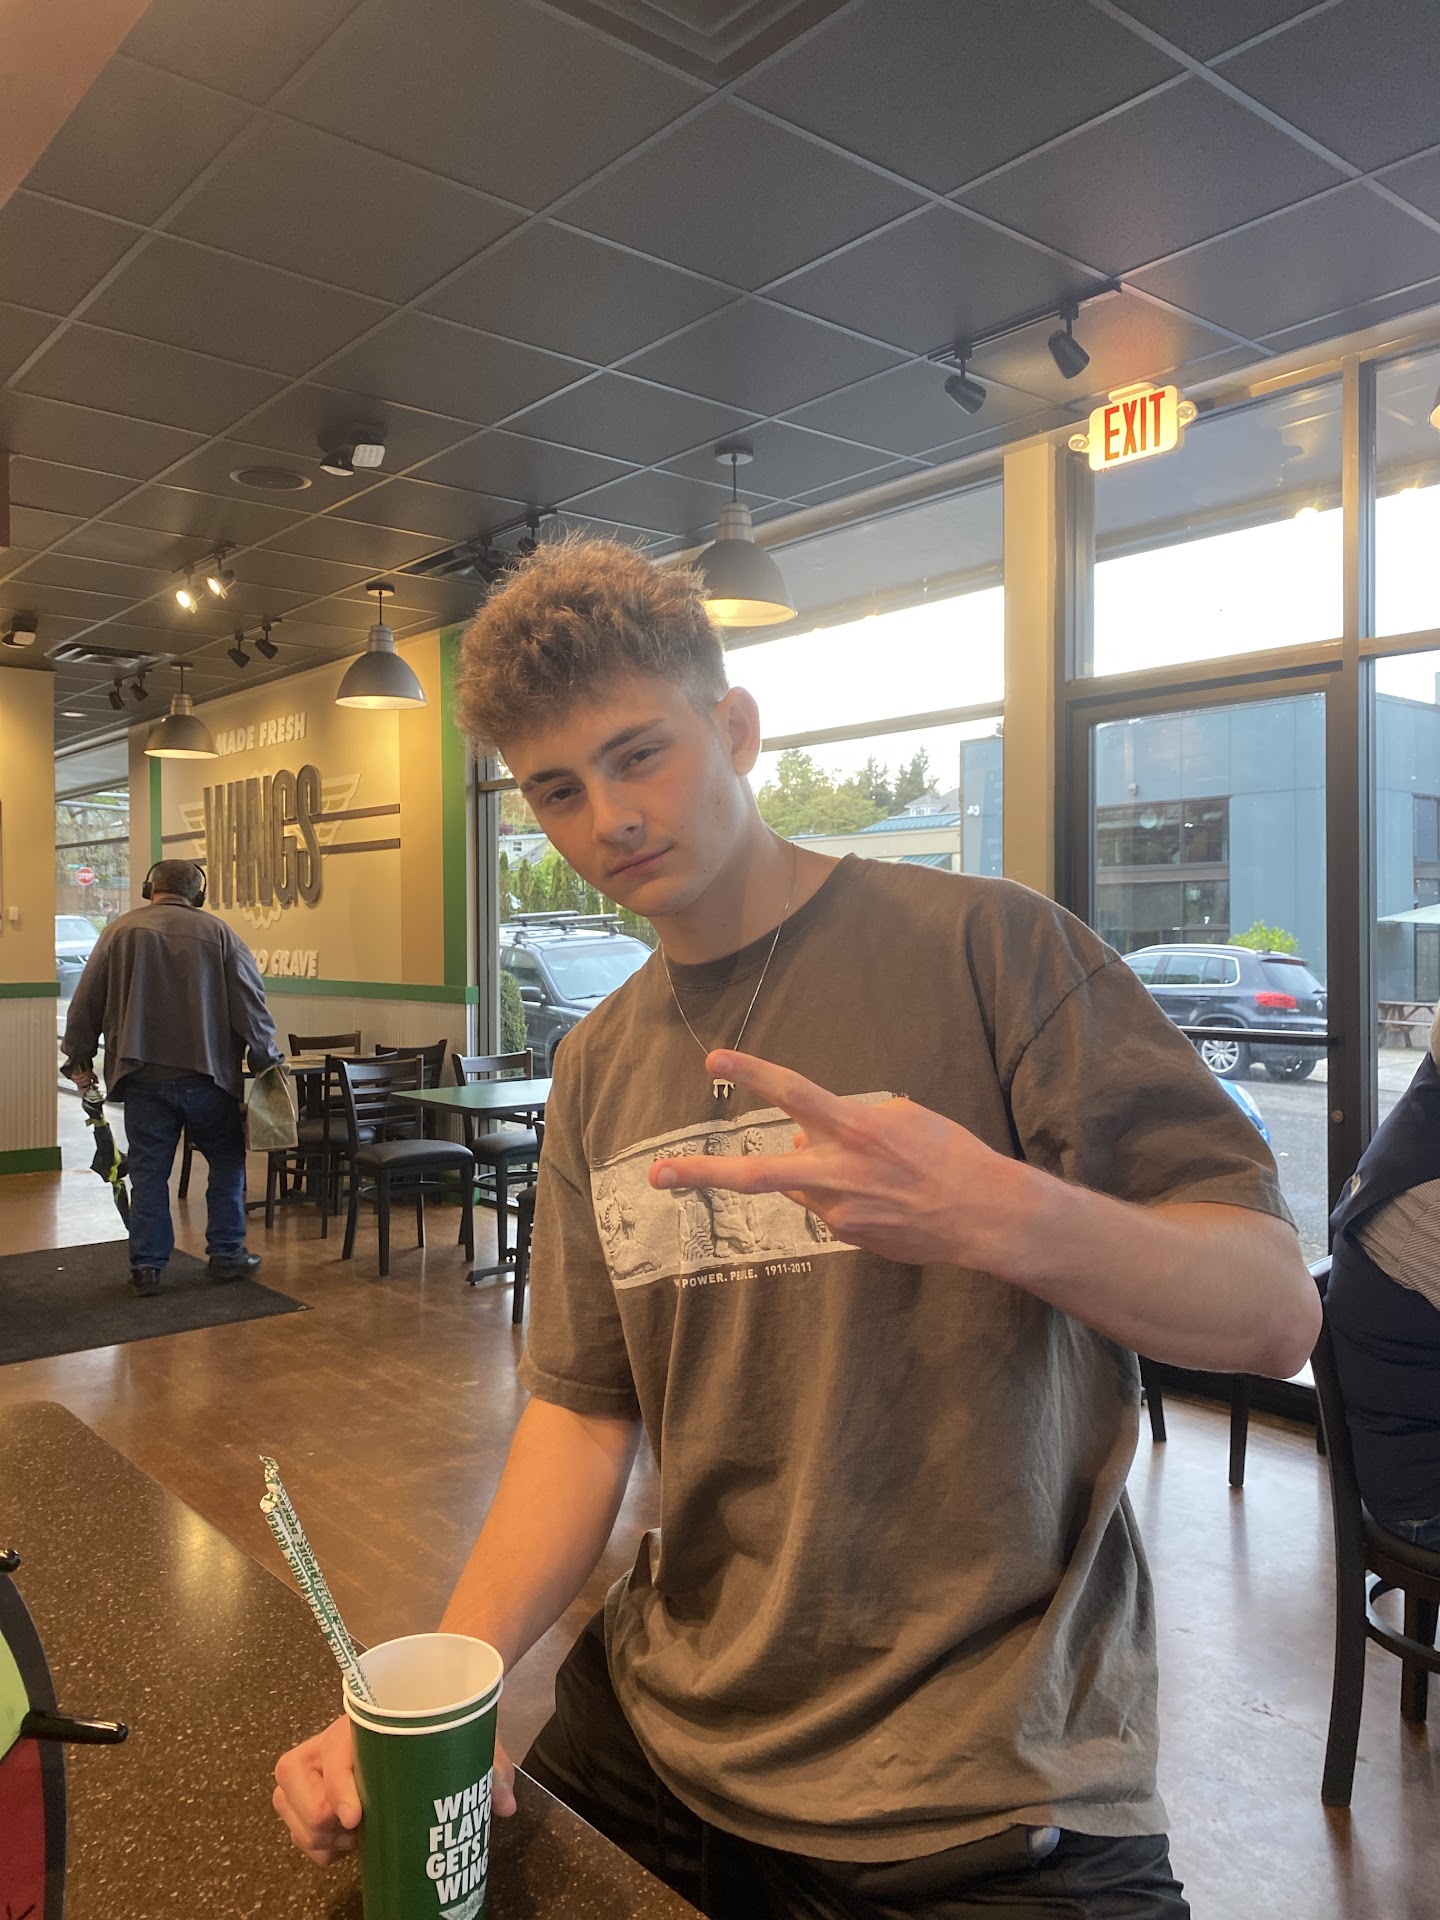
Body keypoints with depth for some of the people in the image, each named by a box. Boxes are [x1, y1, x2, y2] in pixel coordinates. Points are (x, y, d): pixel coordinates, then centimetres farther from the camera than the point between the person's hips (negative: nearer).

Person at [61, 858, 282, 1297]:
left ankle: (147, 1268, 9)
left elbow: (86, 1003, 5)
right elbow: (251, 1005, -2)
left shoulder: (120, 932, 4)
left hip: (143, 1076, 1)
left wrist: (80, 1060, 15)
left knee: (149, 1171, 7)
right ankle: (227, 1254, 16)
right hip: (208, 1074, -1)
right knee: (227, 1163, 14)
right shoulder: (219, 933, 1)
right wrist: (268, 1060, 6)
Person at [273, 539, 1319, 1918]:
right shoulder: (596, 1071, 4)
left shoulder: (984, 947, -14)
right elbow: (581, 1406, 2)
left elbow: (1276, 1310, -16)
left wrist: (1008, 1217, -37)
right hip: (652, 1747, 6)